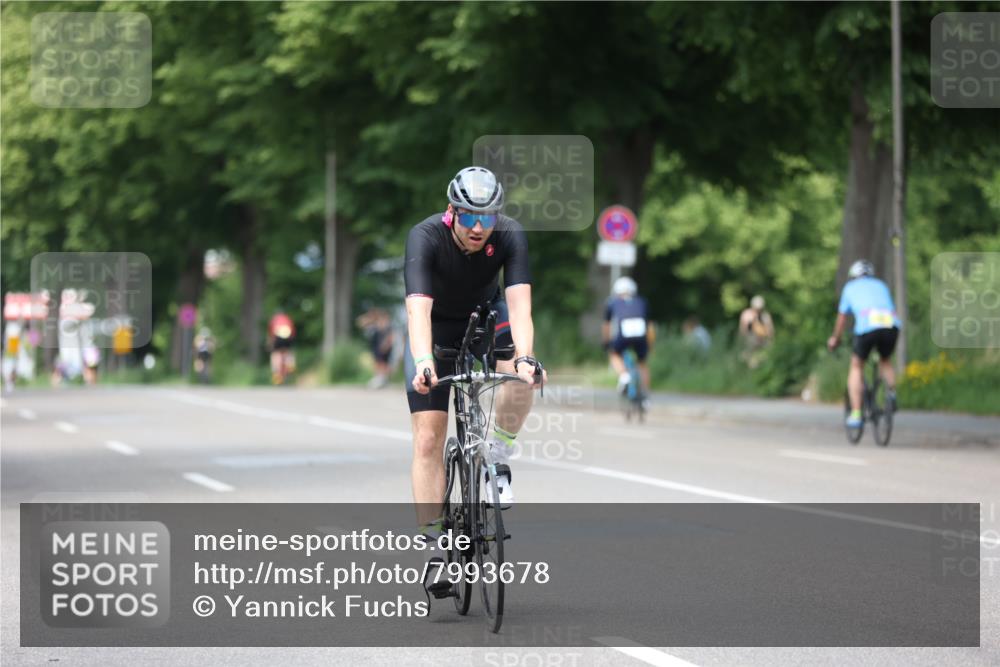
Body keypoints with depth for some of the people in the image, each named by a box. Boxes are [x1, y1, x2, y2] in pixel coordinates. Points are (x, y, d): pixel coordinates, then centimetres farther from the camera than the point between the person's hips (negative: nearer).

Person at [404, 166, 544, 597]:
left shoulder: (510, 235, -27)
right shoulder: (426, 237, -32)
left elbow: (519, 304, -37)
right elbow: (418, 310, -43)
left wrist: (525, 357, -54)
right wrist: (423, 363, -60)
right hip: (436, 329, -1)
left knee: (522, 379, -32)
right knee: (428, 439, -10)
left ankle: (497, 460, -7)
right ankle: (435, 545, -3)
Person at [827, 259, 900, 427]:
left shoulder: (850, 288, 28)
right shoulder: (881, 286, 33)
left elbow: (841, 317, 36)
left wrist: (835, 339, 52)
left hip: (867, 326, -2)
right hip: (892, 325, 2)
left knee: (856, 367, 17)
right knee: (885, 361, 29)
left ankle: (855, 414, 8)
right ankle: (891, 392, 3)